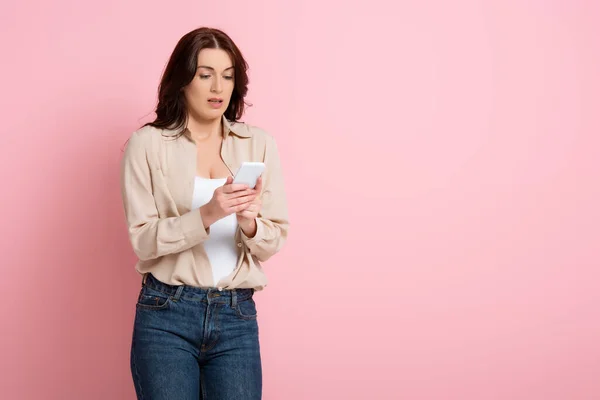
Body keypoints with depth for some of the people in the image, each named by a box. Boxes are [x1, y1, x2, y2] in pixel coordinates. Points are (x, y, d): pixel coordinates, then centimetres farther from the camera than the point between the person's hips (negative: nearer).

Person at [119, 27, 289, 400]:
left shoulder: (259, 144, 6)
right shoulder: (147, 143, -2)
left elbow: (273, 241, 5)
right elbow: (143, 239, -7)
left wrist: (248, 222, -17)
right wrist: (207, 214, -22)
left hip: (237, 317, 2)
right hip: (166, 316, -2)